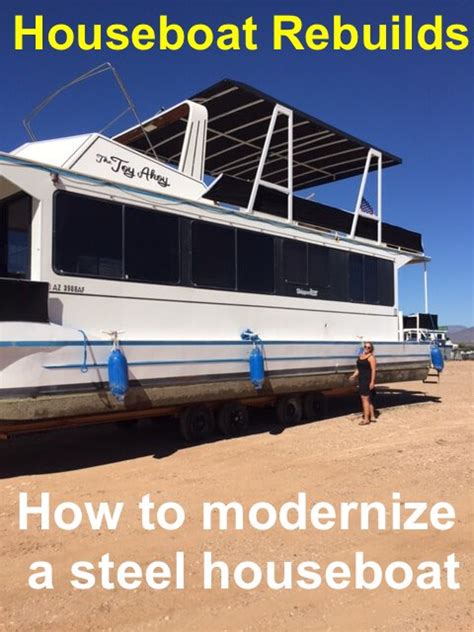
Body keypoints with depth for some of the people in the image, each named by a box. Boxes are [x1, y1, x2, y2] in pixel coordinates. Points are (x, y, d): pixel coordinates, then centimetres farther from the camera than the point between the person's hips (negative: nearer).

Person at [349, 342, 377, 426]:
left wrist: (372, 382, -21)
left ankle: (366, 419, -5)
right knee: (368, 399, 16)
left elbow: (373, 370, -15)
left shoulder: (371, 357, -11)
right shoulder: (360, 356, 14)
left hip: (368, 380, -9)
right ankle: (372, 417, 26)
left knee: (365, 398, -9)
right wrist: (354, 375, 4)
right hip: (362, 380, 9)